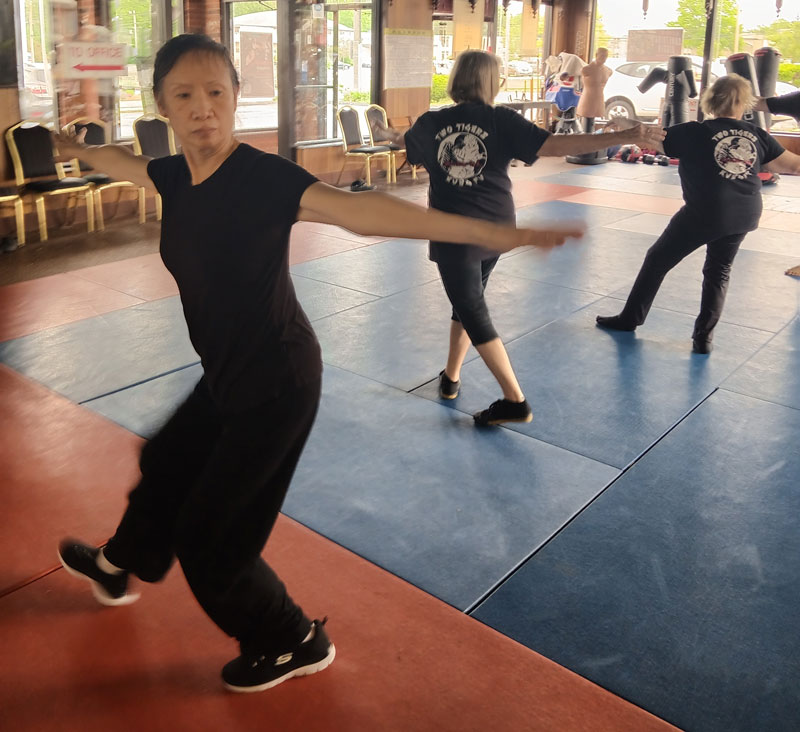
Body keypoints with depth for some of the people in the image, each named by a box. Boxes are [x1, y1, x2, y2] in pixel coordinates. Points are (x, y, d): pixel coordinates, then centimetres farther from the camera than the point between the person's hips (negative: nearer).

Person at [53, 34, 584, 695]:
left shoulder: (262, 177, -24)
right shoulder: (176, 176, -1)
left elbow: (354, 208, -38)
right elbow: (124, 163, 22)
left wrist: (493, 232, -50)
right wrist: (79, 150, 44)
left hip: (277, 383, -8)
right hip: (228, 375, 8)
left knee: (208, 537, 2)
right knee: (167, 465, 29)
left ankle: (295, 644, 28)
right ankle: (119, 568, 61)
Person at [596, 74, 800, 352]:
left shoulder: (695, 133, -9)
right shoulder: (756, 135, 3)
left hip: (704, 213, -4)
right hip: (744, 215, 4)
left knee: (658, 260, 11)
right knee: (719, 271, 19)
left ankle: (630, 318, 19)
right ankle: (704, 336, 14)